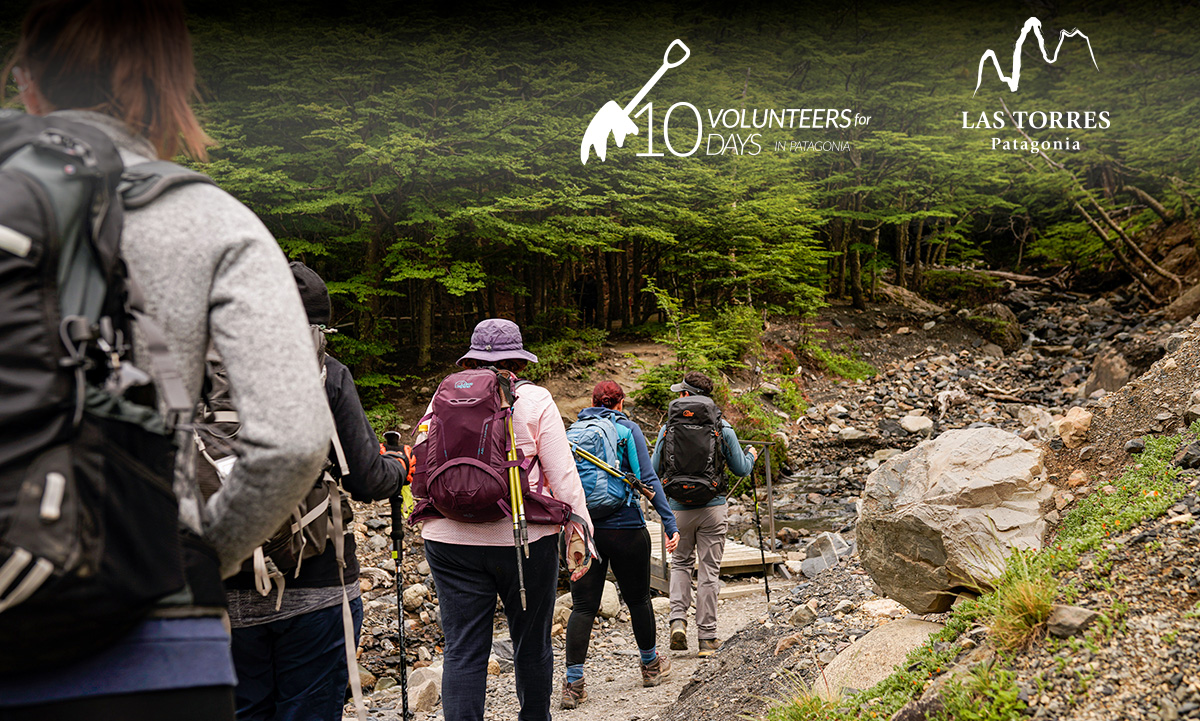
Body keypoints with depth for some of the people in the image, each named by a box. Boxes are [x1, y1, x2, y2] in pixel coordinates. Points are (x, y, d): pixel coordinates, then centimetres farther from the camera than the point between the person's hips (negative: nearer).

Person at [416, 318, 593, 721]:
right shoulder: (534, 401, -3)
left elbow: (421, 467, 9)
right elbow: (562, 475, -5)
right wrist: (579, 531, 1)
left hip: (450, 539, 2)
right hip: (524, 539, -2)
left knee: (462, 650, 4)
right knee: (532, 645, 14)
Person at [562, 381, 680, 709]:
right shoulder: (627, 428, -2)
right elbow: (647, 478, -8)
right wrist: (670, 523, -7)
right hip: (625, 527, -2)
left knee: (583, 606, 3)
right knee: (638, 598, 15)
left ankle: (573, 682, -6)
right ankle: (651, 666, 32)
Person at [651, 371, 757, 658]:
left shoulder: (669, 428, -2)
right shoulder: (722, 428, -2)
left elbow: (655, 471, 4)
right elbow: (741, 469, 4)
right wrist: (751, 456, 26)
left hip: (679, 508, 1)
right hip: (713, 507, 0)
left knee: (680, 563, 20)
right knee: (709, 571, 5)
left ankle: (678, 619, 1)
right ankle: (707, 638, 8)